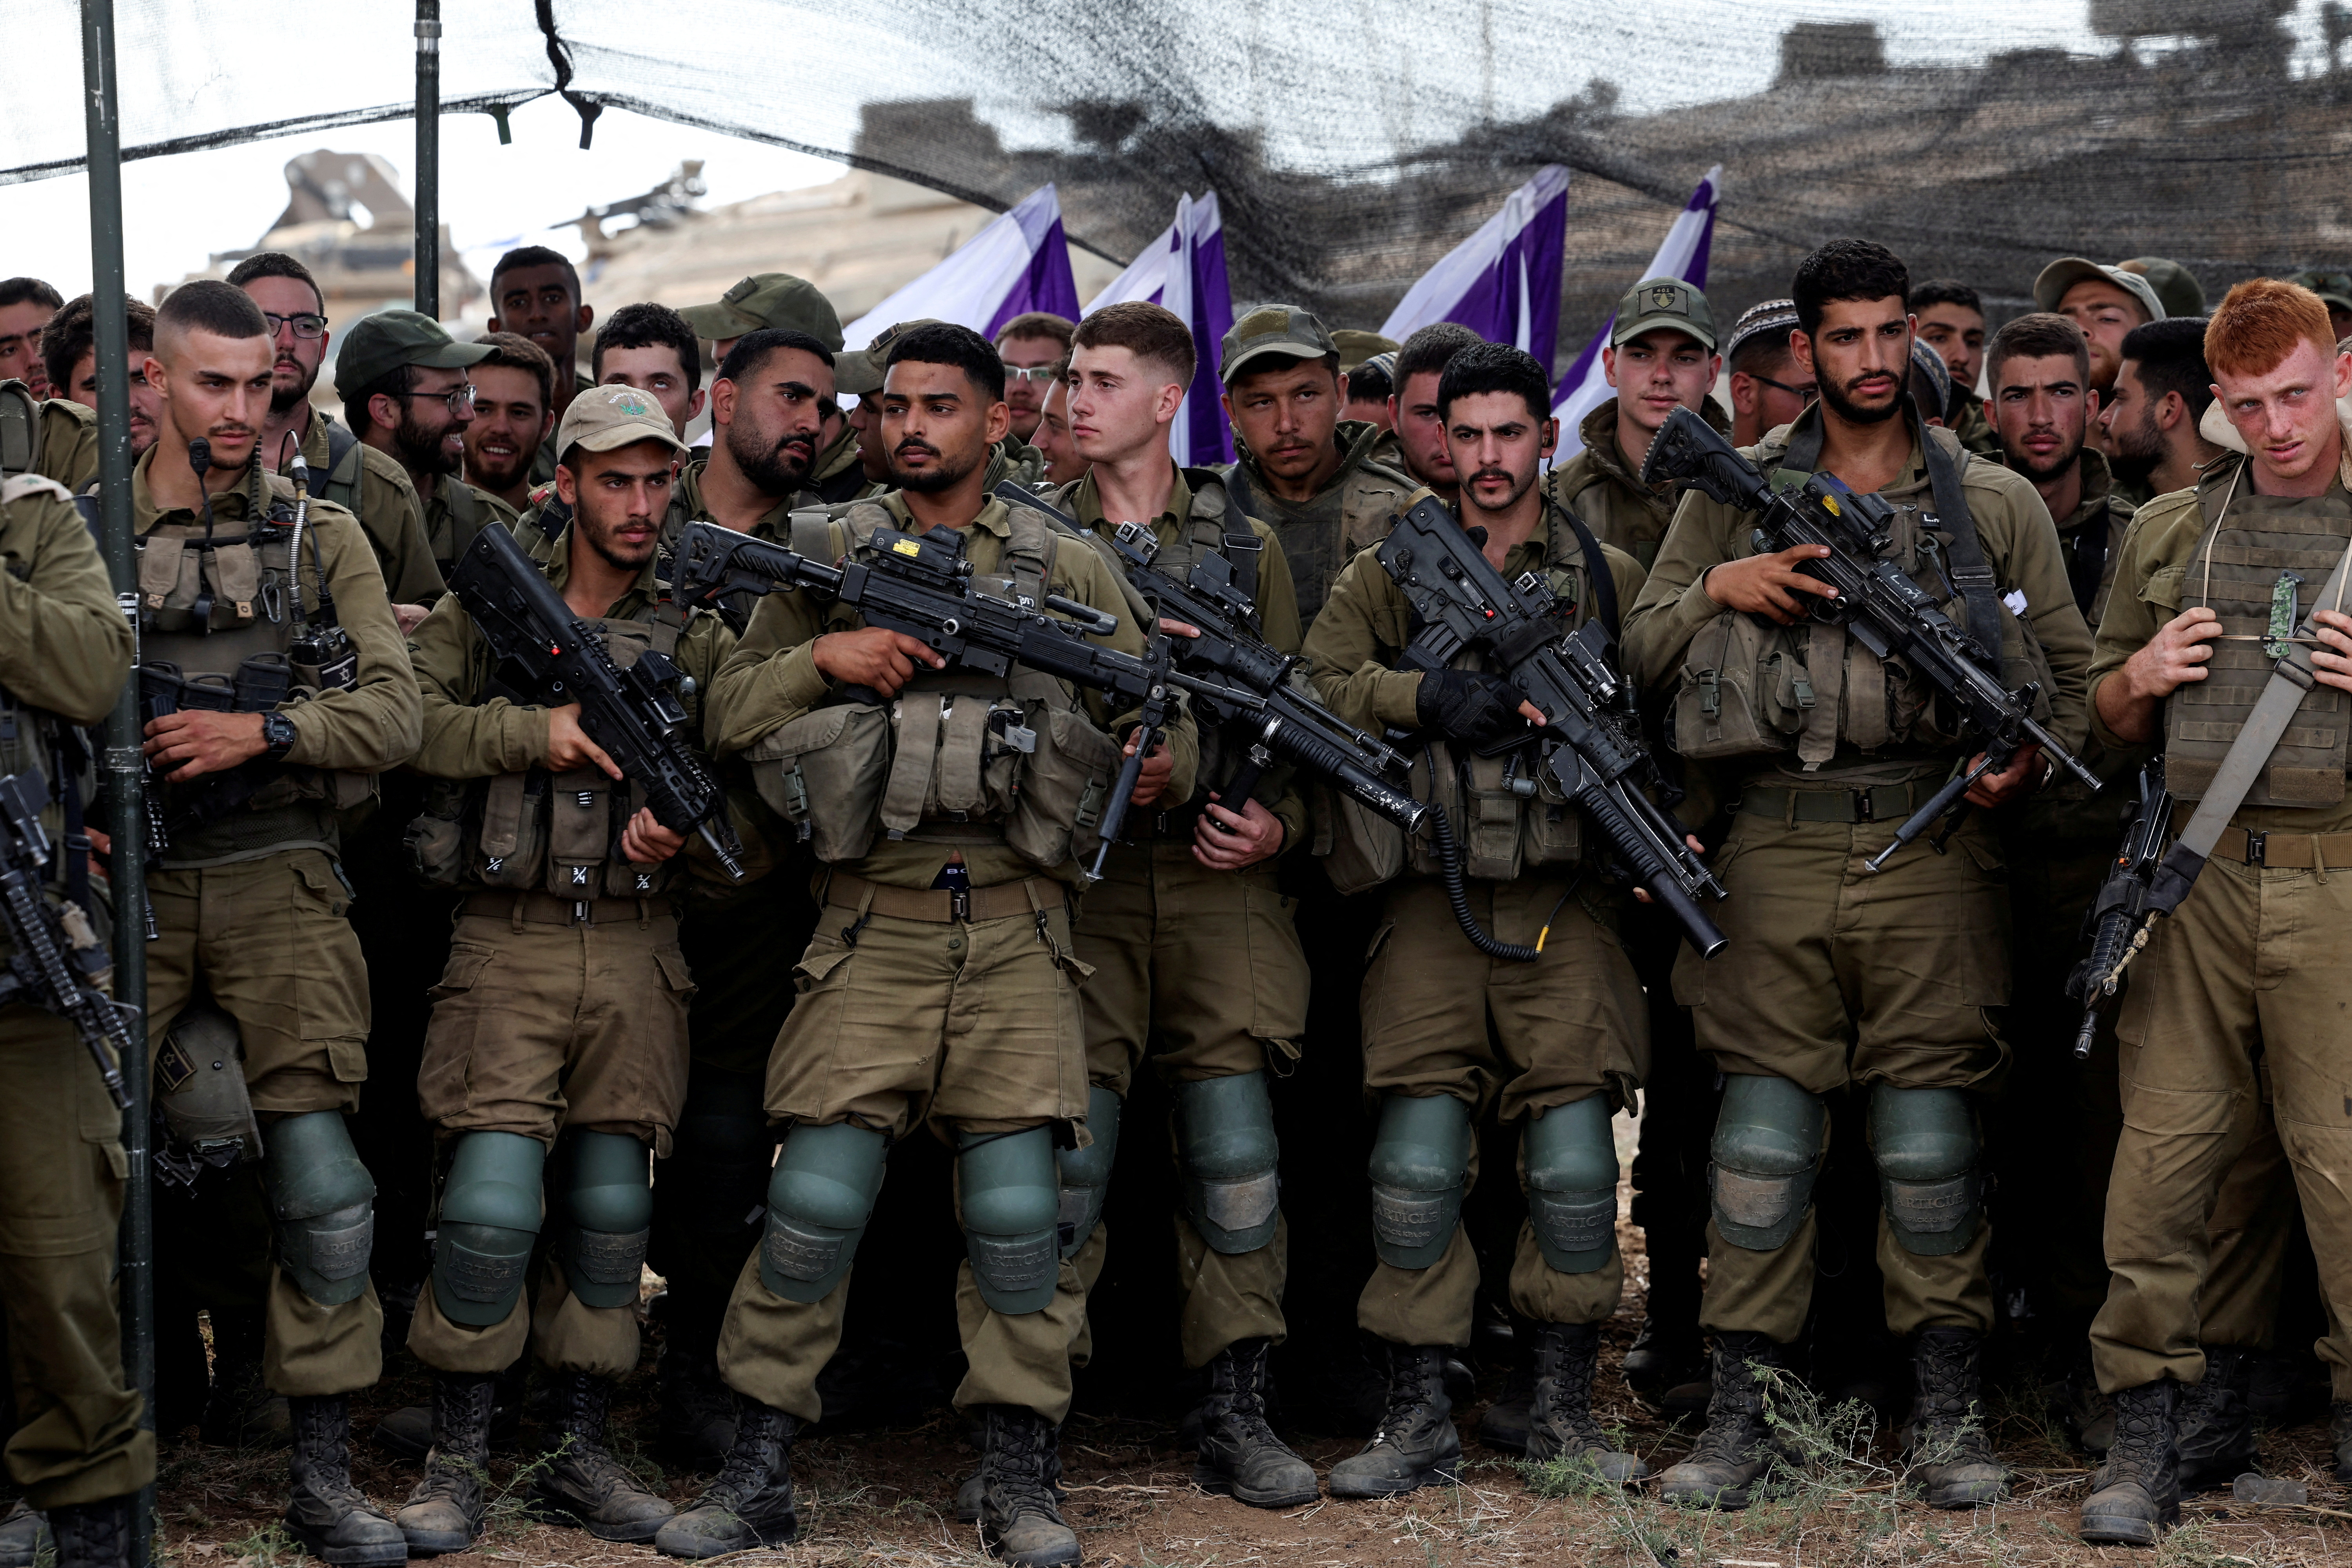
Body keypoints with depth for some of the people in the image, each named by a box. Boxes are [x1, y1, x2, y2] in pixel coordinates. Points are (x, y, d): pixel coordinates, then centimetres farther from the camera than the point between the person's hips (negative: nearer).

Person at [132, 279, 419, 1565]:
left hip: (281, 885, 0)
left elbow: (393, 711, 1)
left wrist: (262, 731, -13)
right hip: (128, 883, 0)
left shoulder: (322, 536, 9)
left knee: (322, 1188, -4)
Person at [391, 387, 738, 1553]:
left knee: (610, 1203, 5)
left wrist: (682, 833, -12)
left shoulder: (700, 637, 10)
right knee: (494, 1196, -11)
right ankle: (456, 1460, 0)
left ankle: (581, 1455, 16)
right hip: (508, 940, -2)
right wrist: (534, 729, -15)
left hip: (638, 949, 3)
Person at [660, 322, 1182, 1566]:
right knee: (815, 1199, -5)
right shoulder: (829, 561, 10)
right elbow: (728, 716, 9)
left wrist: (1162, 769, -12)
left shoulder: (1066, 571, 10)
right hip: (872, 927, 0)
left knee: (1017, 1210, -2)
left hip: (1017, 931, 0)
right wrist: (823, 655, -8)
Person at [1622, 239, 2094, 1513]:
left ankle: (1947, 1410, 11)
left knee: (1930, 1141, 1)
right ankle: (1741, 1415, 7)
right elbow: (1640, 656, 10)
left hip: (1931, 849, 0)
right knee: (1762, 1133, 0)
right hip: (1776, 851, 0)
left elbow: (2071, 668, 11)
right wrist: (1719, 589, -7)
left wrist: (2032, 762, -7)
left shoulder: (1995, 502, 10)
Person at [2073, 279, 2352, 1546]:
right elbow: (2109, 722, 23)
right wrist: (2142, 677, 2)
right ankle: (2142, 1433, 8)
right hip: (2193, 874, 2)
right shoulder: (2170, 530, 15)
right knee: (2161, 1154, 0)